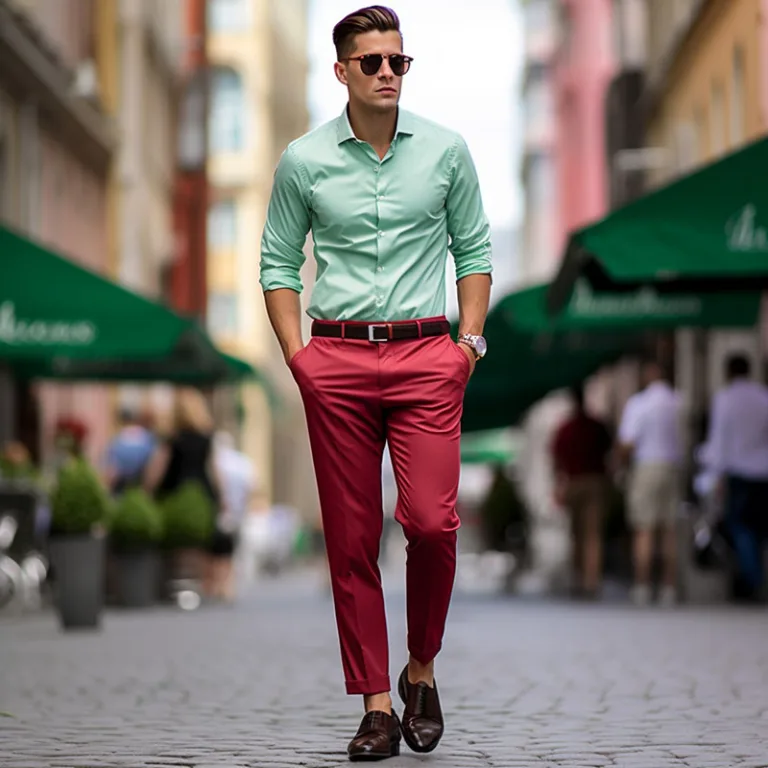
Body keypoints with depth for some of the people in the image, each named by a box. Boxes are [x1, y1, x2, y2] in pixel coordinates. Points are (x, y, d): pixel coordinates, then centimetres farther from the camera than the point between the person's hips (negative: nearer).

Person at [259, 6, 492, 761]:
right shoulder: (304, 160, 3)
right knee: (351, 540, 1)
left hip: (426, 357, 0)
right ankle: (375, 706, 9)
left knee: (431, 521, -13)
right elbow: (278, 263, 10)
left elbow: (474, 251, 12)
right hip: (338, 359, 0)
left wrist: (470, 339, 2)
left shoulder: (445, 149, 5)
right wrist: (295, 353, 0)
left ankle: (421, 669, 12)